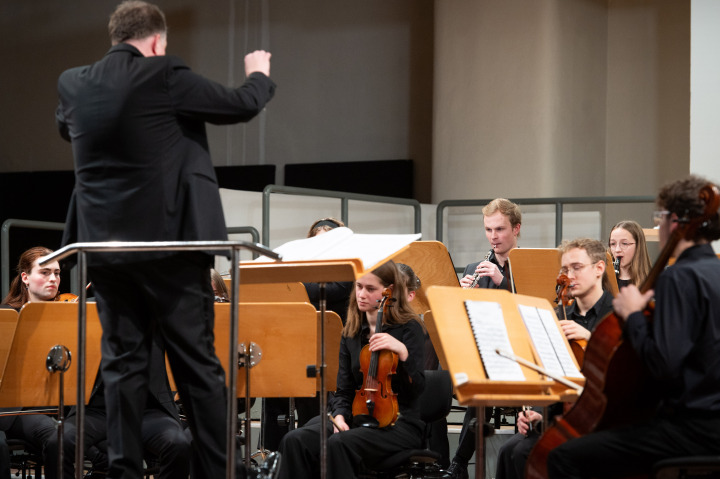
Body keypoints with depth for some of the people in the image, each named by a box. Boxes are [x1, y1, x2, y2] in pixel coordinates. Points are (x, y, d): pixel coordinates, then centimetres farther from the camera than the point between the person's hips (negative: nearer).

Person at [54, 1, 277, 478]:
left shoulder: (73, 84, 4)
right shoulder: (166, 76, -10)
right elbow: (243, 105, -1)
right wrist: (260, 74, 21)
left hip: (105, 247, 4)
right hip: (169, 242, -4)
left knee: (123, 364, 10)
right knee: (198, 364, 4)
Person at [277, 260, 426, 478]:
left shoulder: (408, 328, -3)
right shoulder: (351, 333, 13)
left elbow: (416, 388, -12)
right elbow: (344, 389, 13)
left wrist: (402, 352, -27)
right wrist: (340, 415, -9)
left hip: (399, 422, -5)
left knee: (339, 444, -35)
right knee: (294, 441, -23)